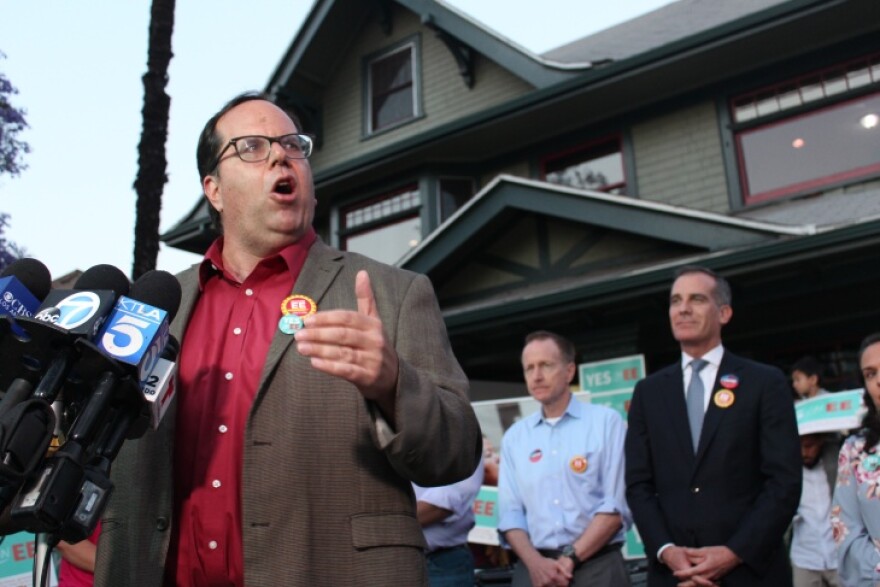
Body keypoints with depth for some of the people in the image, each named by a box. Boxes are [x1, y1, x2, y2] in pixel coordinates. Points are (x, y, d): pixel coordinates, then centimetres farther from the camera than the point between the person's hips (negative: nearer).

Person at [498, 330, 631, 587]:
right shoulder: (514, 436, 9)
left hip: (596, 566, -2)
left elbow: (617, 505, -6)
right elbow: (510, 512, 4)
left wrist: (571, 559, -11)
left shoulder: (606, 421, -1)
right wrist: (535, 562, -11)